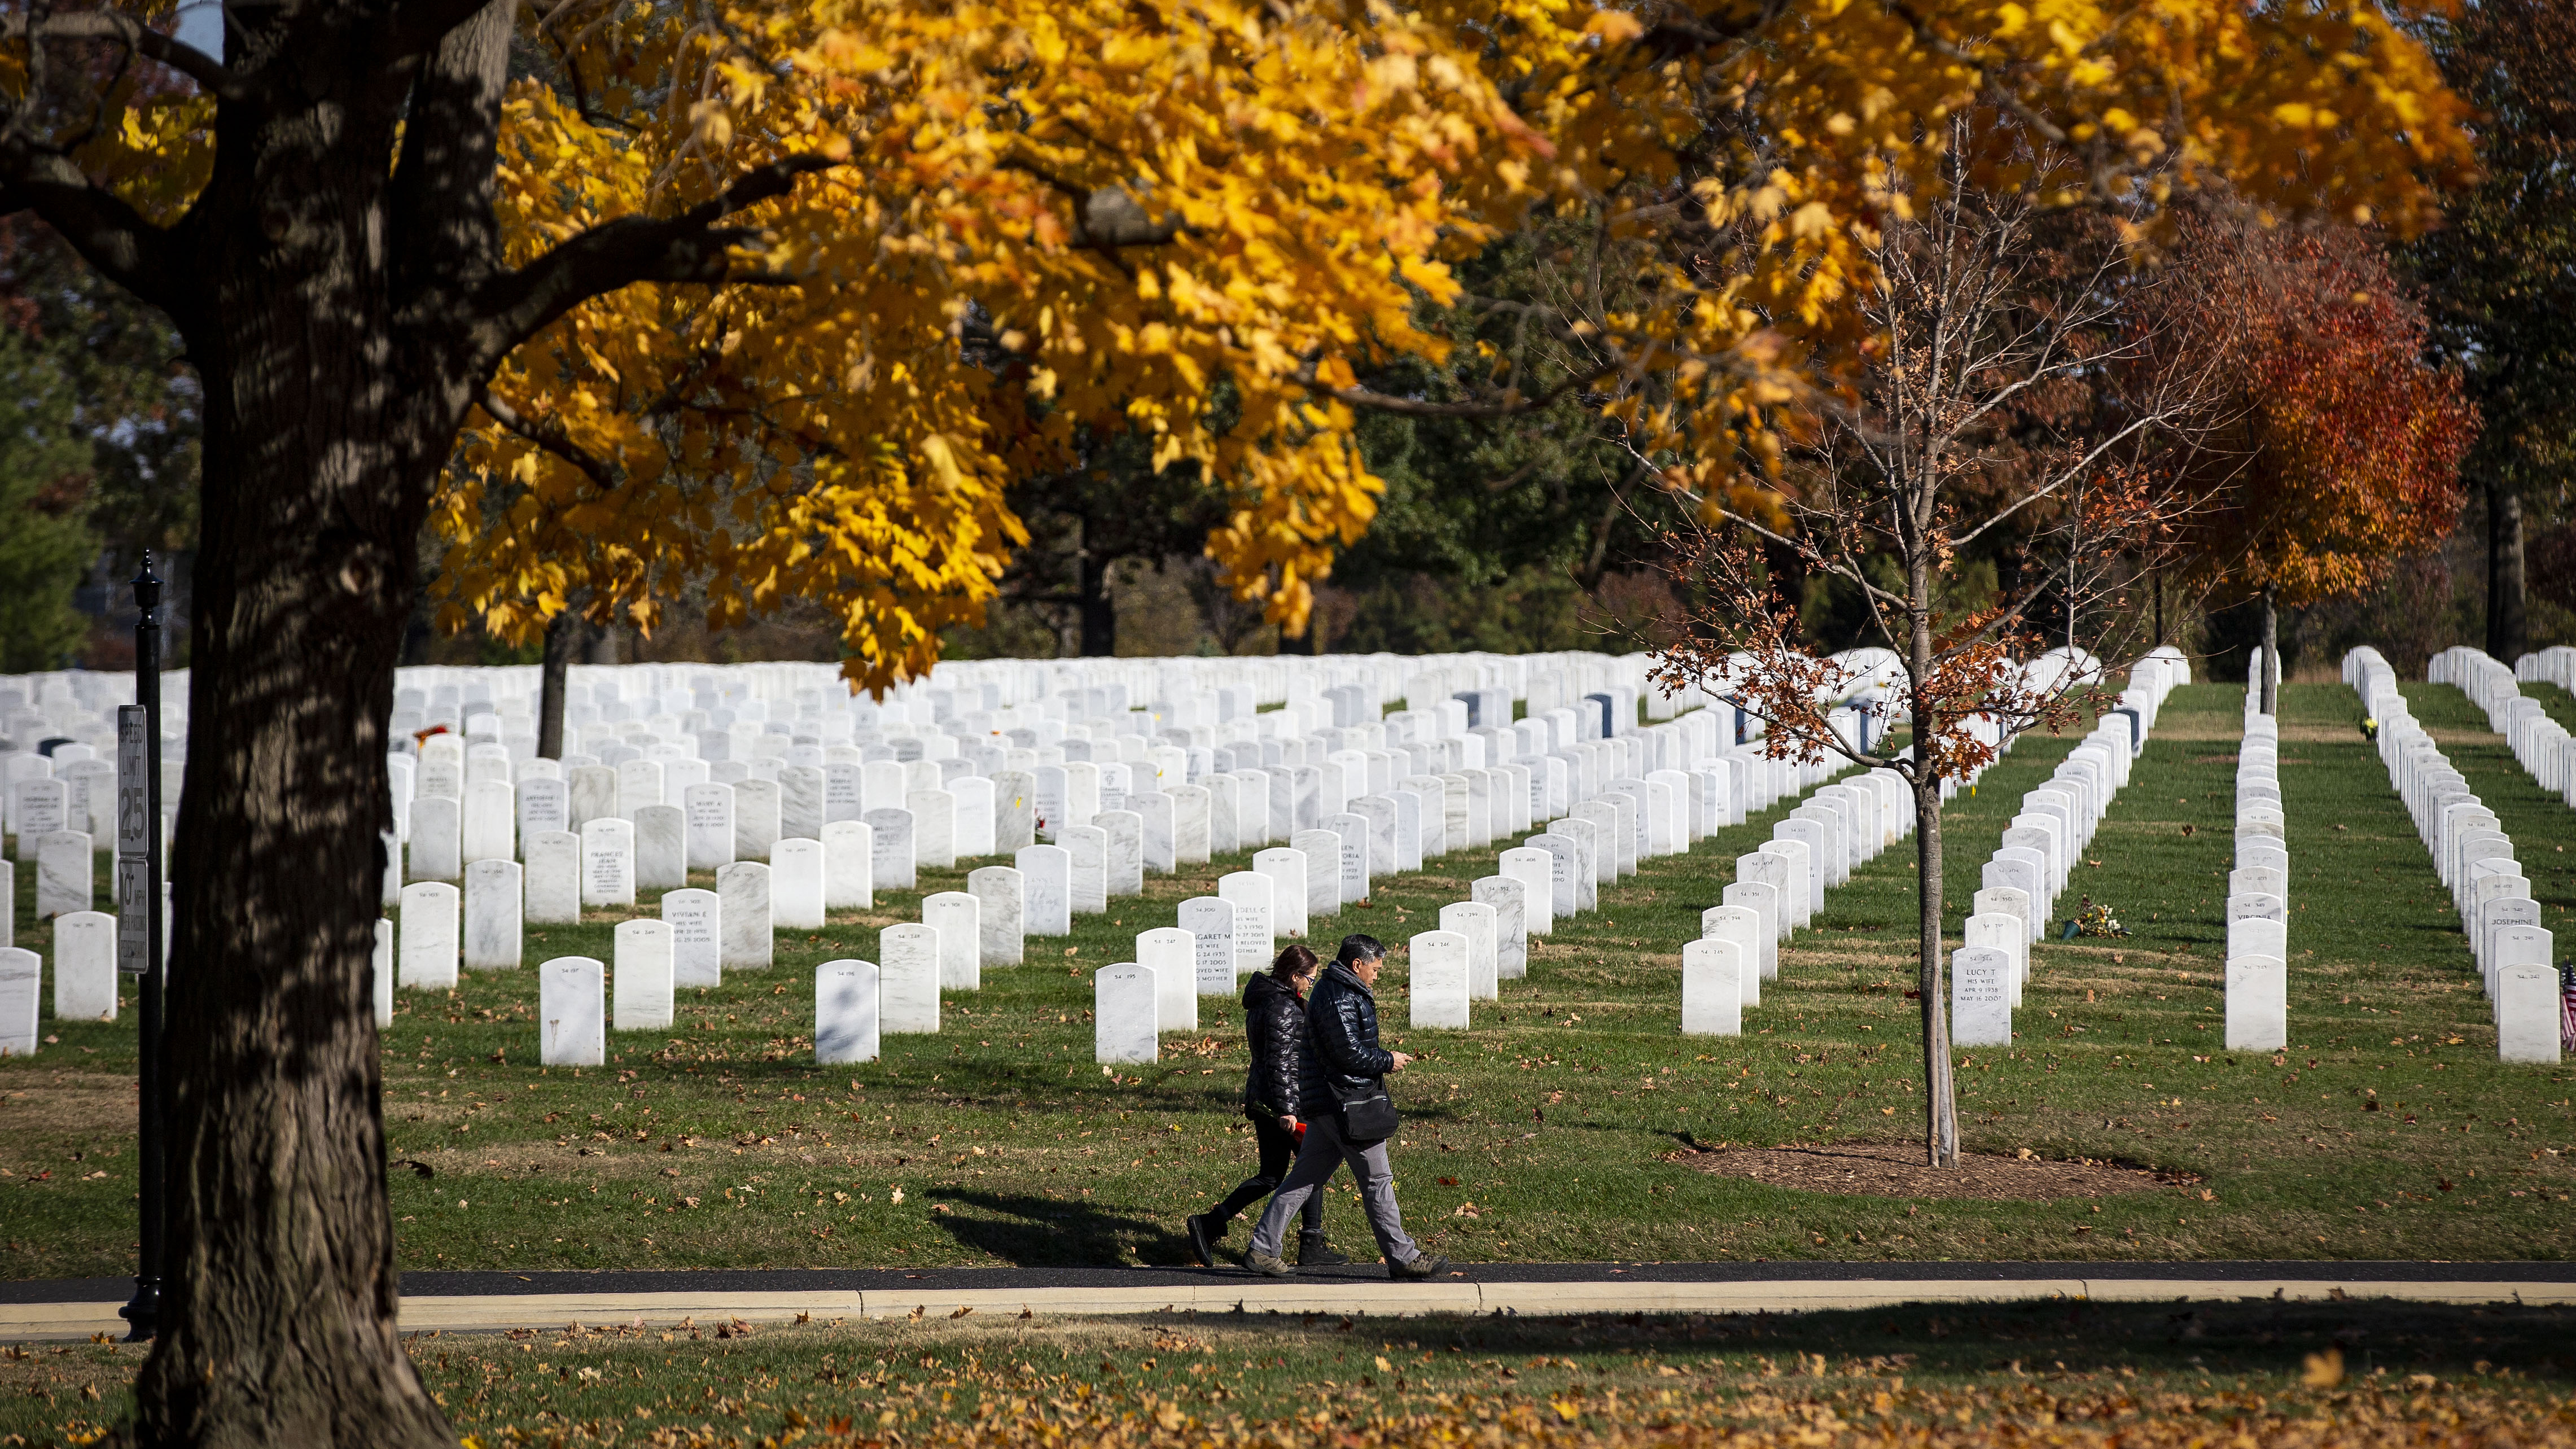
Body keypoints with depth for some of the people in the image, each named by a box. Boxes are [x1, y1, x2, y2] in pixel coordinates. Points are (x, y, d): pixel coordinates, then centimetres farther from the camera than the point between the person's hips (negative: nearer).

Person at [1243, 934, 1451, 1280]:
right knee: (1377, 1180, -1)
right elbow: (1351, 1054, -21)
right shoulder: (1339, 999, -17)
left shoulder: (1329, 991, 18)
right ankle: (1402, 1257, 6)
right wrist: (1388, 1061, -8)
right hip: (1346, 1105, -10)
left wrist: (1381, 1059, 14)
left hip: (1325, 1106, 10)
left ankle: (1262, 1249, 9)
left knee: (1303, 1179, 10)